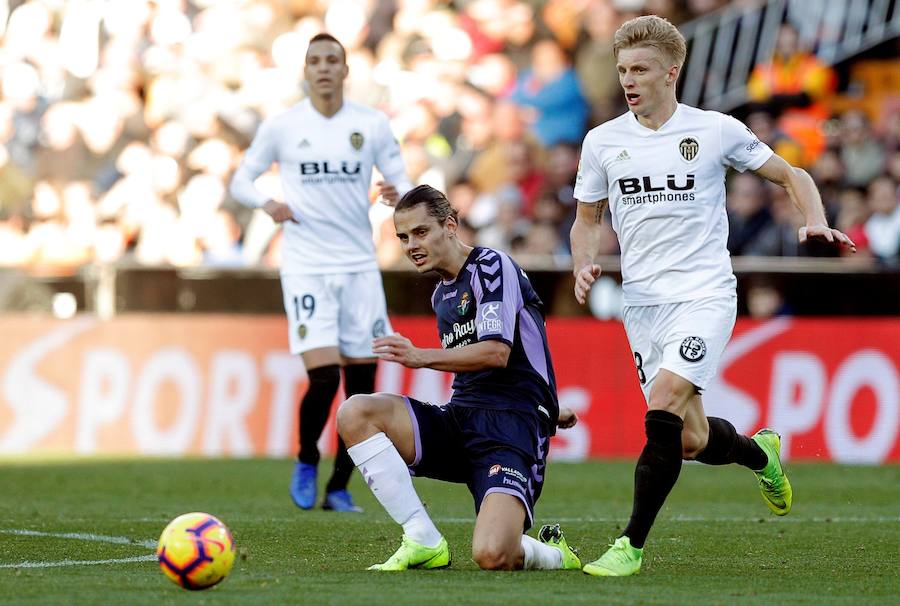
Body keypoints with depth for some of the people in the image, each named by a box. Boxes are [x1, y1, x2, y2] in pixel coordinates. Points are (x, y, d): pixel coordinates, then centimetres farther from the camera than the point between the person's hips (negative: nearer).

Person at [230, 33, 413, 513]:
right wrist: (266, 203, -13)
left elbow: (401, 182, 6)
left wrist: (398, 194, -17)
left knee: (361, 387, 1)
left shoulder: (372, 125, 3)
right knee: (323, 378, -15)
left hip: (360, 267, 2)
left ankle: (339, 489, 14)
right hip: (306, 268, -2)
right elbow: (240, 180, 8)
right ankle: (306, 461, 12)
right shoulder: (282, 126, 0)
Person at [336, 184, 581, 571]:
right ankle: (424, 542, -14)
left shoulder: (492, 266, -4)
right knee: (354, 413, -17)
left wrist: (421, 358, -25)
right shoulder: (441, 296, 22)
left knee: (492, 555, -30)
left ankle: (550, 553, 9)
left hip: (511, 427, -8)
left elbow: (497, 353, -17)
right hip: (457, 421, 8)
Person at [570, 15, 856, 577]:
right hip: (643, 301, 4)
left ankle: (632, 545, -13)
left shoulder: (716, 130, -2)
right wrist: (584, 266, -3)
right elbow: (588, 218, 17)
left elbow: (792, 176, 9)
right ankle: (760, 452, 39)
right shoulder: (603, 142, 5)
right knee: (690, 441, 4)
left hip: (705, 294, -4)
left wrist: (816, 223, -10)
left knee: (663, 415, -22)